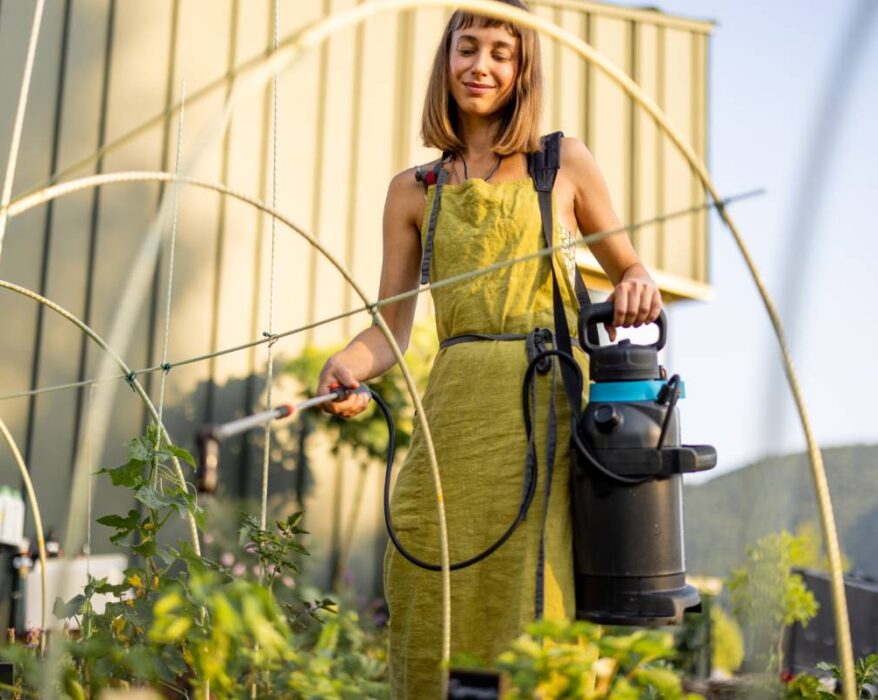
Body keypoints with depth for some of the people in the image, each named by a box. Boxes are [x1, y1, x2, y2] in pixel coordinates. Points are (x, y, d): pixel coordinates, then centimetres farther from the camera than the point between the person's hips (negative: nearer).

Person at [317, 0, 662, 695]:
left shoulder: (566, 163, 10)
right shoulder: (413, 191, 14)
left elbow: (627, 267, 18)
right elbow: (390, 326, 9)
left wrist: (640, 287, -5)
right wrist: (350, 364, -12)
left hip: (550, 404, -2)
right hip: (454, 411, 2)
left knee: (528, 598, -6)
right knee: (432, 602, 0)